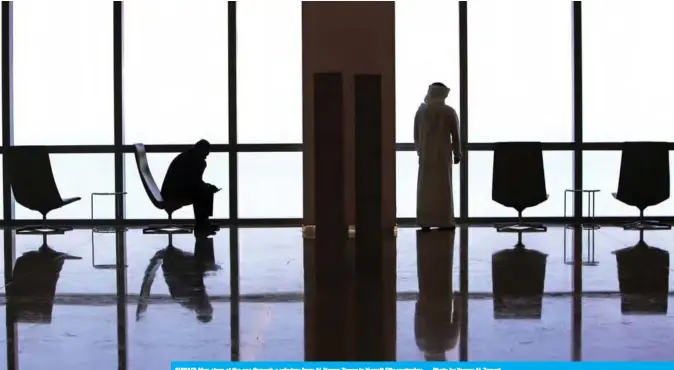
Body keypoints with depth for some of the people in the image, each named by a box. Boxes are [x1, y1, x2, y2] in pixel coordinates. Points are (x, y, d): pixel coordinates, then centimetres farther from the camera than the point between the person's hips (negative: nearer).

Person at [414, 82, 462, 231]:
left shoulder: (421, 110, 4)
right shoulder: (449, 111, -5)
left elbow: (416, 134, 8)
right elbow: (455, 135, -3)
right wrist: (457, 153, 7)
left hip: (425, 155, 2)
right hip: (443, 155, -2)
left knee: (425, 188, 4)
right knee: (443, 188, 2)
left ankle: (425, 222, 3)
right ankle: (444, 221, 2)